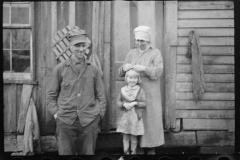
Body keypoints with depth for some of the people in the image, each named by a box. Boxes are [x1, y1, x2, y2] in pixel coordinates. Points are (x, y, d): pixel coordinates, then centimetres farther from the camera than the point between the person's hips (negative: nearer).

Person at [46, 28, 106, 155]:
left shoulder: (93, 70, 6)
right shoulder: (60, 69, 3)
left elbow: (101, 95, 10)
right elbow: (51, 95, 8)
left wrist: (99, 114, 1)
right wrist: (55, 112, -2)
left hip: (89, 121, 1)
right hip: (65, 121, -1)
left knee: (88, 153, 9)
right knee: (65, 152, 3)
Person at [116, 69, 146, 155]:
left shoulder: (140, 90, -2)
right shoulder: (123, 90, 4)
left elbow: (144, 103, -4)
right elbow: (118, 102, 7)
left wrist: (135, 103, -18)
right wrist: (123, 104, -13)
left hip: (135, 117, -2)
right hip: (125, 116, 2)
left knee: (134, 137, 7)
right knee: (125, 136, 9)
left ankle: (133, 152, 21)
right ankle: (126, 152, 20)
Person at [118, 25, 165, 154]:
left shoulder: (156, 53, -1)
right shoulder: (131, 53, 9)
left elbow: (158, 72, -13)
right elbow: (121, 73, 7)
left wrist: (144, 68, -28)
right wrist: (124, 68, -16)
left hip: (150, 95, -3)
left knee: (150, 120, 1)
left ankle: (151, 148, 13)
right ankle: (139, 146, 16)